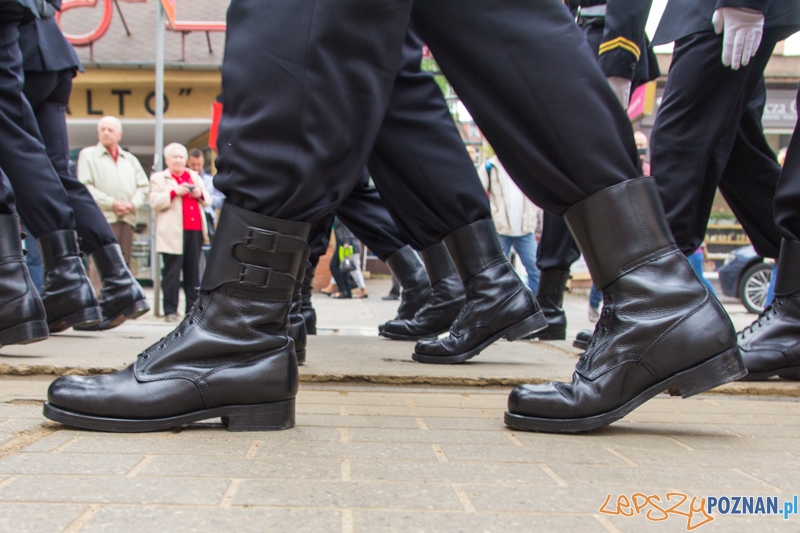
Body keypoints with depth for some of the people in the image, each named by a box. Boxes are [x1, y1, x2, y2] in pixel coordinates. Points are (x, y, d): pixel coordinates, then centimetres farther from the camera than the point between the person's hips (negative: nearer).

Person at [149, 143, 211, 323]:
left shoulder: (194, 176, 22)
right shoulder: (158, 178, 9)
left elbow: (208, 200, 21)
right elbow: (154, 202, -4)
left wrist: (200, 194, 0)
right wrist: (174, 191, -13)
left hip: (195, 231, 4)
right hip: (173, 232, -4)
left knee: (193, 272, 5)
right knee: (172, 272, -5)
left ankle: (193, 308, 9)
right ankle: (170, 311, -1)